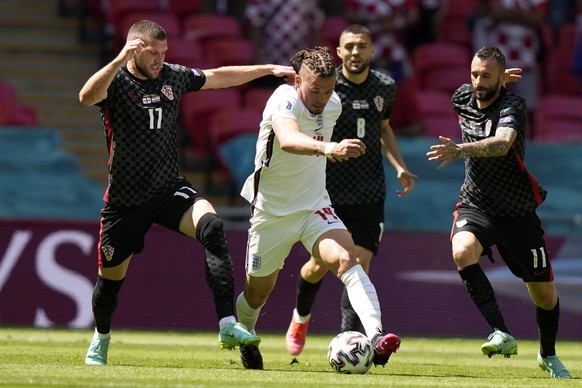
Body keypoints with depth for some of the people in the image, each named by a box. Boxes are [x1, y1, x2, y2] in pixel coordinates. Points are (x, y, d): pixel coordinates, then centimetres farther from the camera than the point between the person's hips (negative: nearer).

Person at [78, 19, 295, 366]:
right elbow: (87, 96, -34)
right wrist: (120, 60, -46)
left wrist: (269, 69, 19)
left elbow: (219, 77, 19)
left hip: (170, 190, 3)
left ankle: (228, 326, -32)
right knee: (111, 277, 9)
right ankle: (101, 338, 42)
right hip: (125, 200, -3)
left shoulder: (173, 77, 4)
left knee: (212, 227, -27)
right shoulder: (115, 80, -11)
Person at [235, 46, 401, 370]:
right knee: (258, 292, 14)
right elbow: (288, 140, -48)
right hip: (272, 210, -3)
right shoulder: (285, 100, -24)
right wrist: (328, 148, -63)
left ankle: (376, 337, -41)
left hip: (315, 206, 3)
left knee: (346, 259, -26)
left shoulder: (334, 105, -4)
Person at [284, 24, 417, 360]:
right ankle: (301, 316, 38)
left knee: (360, 264, -10)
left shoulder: (385, 87, 4)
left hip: (369, 193, 2)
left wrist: (400, 167, 10)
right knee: (321, 265, 5)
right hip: (329, 191, -2)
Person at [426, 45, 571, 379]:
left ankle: (548, 355, 35)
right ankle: (502, 335, -32)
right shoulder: (463, 97, -3)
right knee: (462, 251, -32)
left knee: (544, 293, 6)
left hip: (518, 211, -3)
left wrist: (461, 150, -57)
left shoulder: (512, 105, -20)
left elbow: (502, 144, -42)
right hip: (475, 205, 3)